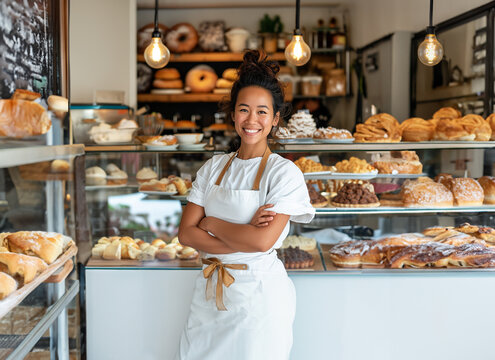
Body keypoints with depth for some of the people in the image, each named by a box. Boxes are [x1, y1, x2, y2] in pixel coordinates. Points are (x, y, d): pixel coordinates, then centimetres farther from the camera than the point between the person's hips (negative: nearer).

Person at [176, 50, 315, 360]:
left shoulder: (284, 172, -9)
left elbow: (262, 241, -20)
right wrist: (243, 237, -16)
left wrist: (211, 222, -7)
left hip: (259, 295, -4)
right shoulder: (214, 167, 5)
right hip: (210, 290, 5)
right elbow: (186, 233, -3)